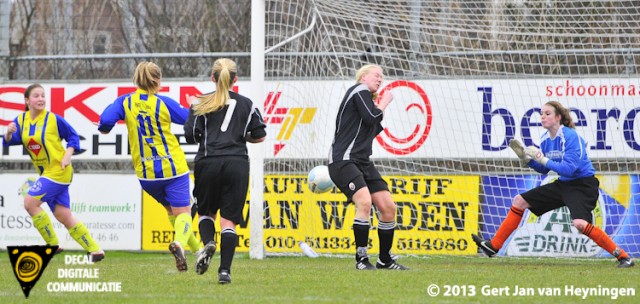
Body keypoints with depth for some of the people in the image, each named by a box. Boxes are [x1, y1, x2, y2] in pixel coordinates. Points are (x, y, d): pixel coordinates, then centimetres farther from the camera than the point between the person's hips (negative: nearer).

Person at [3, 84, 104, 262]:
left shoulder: (53, 119, -9)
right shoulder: (21, 120, 5)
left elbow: (73, 136, -1)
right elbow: (10, 141, -4)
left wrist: (68, 155, -15)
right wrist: (9, 133, -25)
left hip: (58, 170, -6)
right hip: (46, 173, 6)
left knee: (30, 202, -16)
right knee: (63, 215, 3)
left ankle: (53, 245, -5)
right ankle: (95, 250, 8)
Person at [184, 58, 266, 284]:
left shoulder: (201, 103, 4)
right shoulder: (246, 104, 9)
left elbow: (190, 136, 0)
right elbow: (260, 136, 10)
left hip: (208, 163, -1)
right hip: (237, 163, 1)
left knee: (206, 212, 18)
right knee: (229, 220, 1)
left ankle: (208, 243, -12)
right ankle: (225, 270, -10)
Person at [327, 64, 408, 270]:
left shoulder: (366, 97, 23)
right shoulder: (359, 90, -3)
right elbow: (371, 118, -16)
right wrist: (383, 103, 0)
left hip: (362, 162, 10)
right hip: (343, 161, -10)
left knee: (388, 207, 3)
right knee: (365, 201, -27)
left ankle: (385, 260, 16)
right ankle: (361, 259, -22)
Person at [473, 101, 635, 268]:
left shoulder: (571, 137, -20)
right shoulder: (546, 139, 4)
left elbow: (569, 168, -28)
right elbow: (543, 169, 14)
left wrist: (543, 159, -31)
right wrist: (526, 158, -3)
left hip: (582, 184, -9)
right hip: (563, 184, 9)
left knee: (579, 223, -33)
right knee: (520, 201, 10)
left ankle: (622, 256, -24)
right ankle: (494, 246, 17)